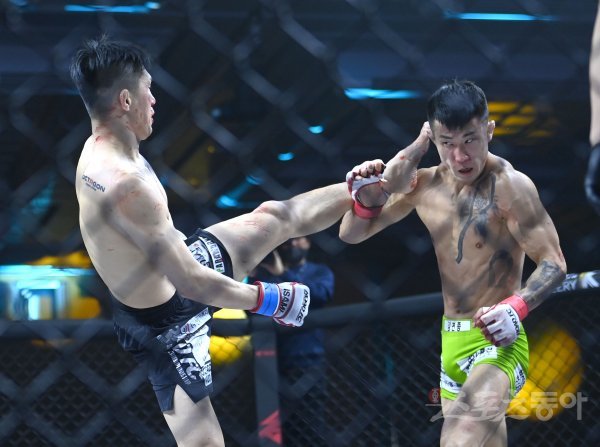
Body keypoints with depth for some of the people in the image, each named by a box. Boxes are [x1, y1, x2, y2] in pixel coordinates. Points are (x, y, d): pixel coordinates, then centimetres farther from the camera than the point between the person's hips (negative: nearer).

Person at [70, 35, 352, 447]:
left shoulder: (100, 150, -5)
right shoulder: (124, 184, -37)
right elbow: (190, 283, -31)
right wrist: (269, 299, -17)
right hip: (167, 322, -9)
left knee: (273, 216, 16)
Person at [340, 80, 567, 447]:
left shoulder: (509, 186, -16)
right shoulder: (422, 185, 4)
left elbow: (554, 263, -16)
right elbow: (351, 235, 11)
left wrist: (516, 308, -34)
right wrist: (367, 197, -11)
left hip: (497, 340, -8)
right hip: (450, 338, 8)